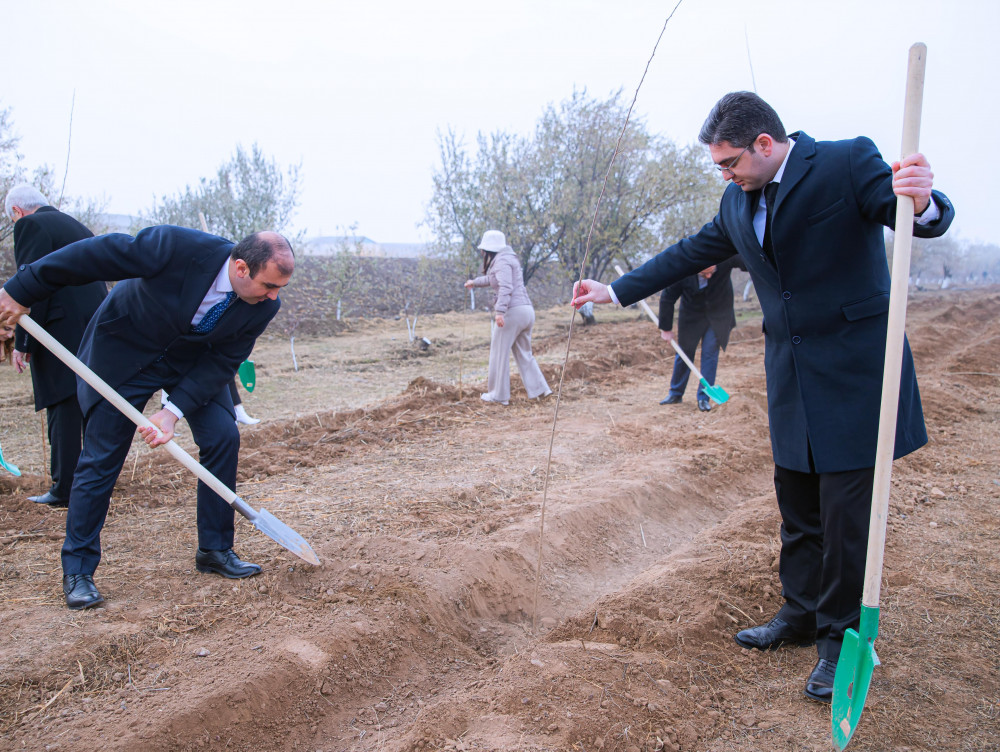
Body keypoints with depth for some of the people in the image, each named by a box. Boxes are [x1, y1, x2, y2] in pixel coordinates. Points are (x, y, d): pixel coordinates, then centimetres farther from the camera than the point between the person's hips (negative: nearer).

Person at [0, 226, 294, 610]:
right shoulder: (177, 246, -36)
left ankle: (215, 550, 9)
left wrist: (174, 411, -26)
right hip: (125, 349, -3)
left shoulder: (263, 306, -23)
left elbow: (222, 363, -15)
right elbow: (94, 254, -26)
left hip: (195, 361, 4)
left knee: (223, 437, -8)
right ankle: (77, 571, 10)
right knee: (101, 457, -3)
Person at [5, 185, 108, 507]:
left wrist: (22, 343, -12)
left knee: (63, 411, -4)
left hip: (63, 331, -8)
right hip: (97, 331, 8)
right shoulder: (78, 227, 20)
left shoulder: (31, 225, -4)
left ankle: (64, 489, 0)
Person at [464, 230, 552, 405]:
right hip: (527, 310, 10)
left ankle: (498, 395, 6)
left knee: (499, 353, 1)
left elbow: (506, 287, -23)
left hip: (513, 311, -10)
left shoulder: (501, 261, -9)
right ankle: (538, 389, 10)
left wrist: (500, 311, -32)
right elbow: (493, 279, 41)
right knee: (524, 353, 15)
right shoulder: (507, 258, 22)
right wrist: (475, 282, 54)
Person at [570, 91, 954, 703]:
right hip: (791, 374, 6)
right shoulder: (738, 202, 10)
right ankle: (802, 614, 28)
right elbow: (687, 256, 18)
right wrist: (614, 291, 19)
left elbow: (930, 219, -14)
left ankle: (841, 636, 14)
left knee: (845, 507, -1)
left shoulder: (848, 163, -9)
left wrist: (920, 200, -38)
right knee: (797, 502, 13)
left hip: (853, 369, -6)